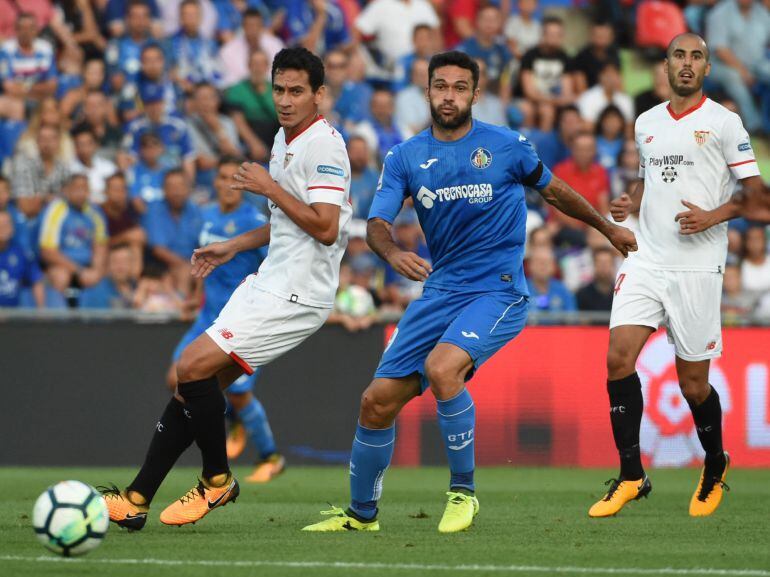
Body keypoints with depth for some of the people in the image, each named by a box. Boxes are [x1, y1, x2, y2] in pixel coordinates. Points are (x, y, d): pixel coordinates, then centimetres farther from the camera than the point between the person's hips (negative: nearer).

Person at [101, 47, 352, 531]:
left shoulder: (324, 144, -14)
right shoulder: (284, 140, 17)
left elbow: (325, 227, -22)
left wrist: (270, 188, -17)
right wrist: (233, 247, 25)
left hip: (297, 294, -10)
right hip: (270, 283, 10)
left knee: (193, 366, -17)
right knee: (194, 383, 4)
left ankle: (218, 481, 0)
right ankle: (136, 500, 7)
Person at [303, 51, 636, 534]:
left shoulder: (506, 146, -3)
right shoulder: (405, 157, 4)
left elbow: (553, 190, 14)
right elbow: (377, 222, -5)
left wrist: (609, 228, 26)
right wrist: (394, 253, -29)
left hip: (498, 290, -4)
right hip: (440, 290, 4)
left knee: (441, 367, -31)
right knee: (378, 401, 0)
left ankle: (464, 492, -15)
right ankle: (361, 513, 21)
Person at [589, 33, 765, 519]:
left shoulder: (723, 122, -3)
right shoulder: (647, 123, 13)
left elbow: (756, 192, -2)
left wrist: (713, 217, -17)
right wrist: (630, 204, 7)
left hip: (697, 267, -4)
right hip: (646, 260, 4)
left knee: (693, 382, 1)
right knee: (619, 358, -12)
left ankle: (715, 466, 28)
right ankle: (631, 476, -4)